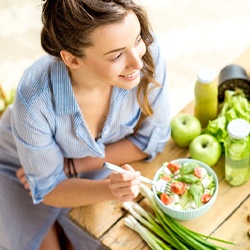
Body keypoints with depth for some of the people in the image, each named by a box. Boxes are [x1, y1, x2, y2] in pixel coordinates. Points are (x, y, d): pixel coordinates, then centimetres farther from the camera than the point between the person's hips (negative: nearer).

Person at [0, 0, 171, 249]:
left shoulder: (147, 53, -33)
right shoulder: (35, 99, -39)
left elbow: (152, 139, -16)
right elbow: (49, 189, -22)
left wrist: (72, 167, -21)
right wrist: (109, 190, -40)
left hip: (98, 161, 2)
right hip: (22, 168, -2)